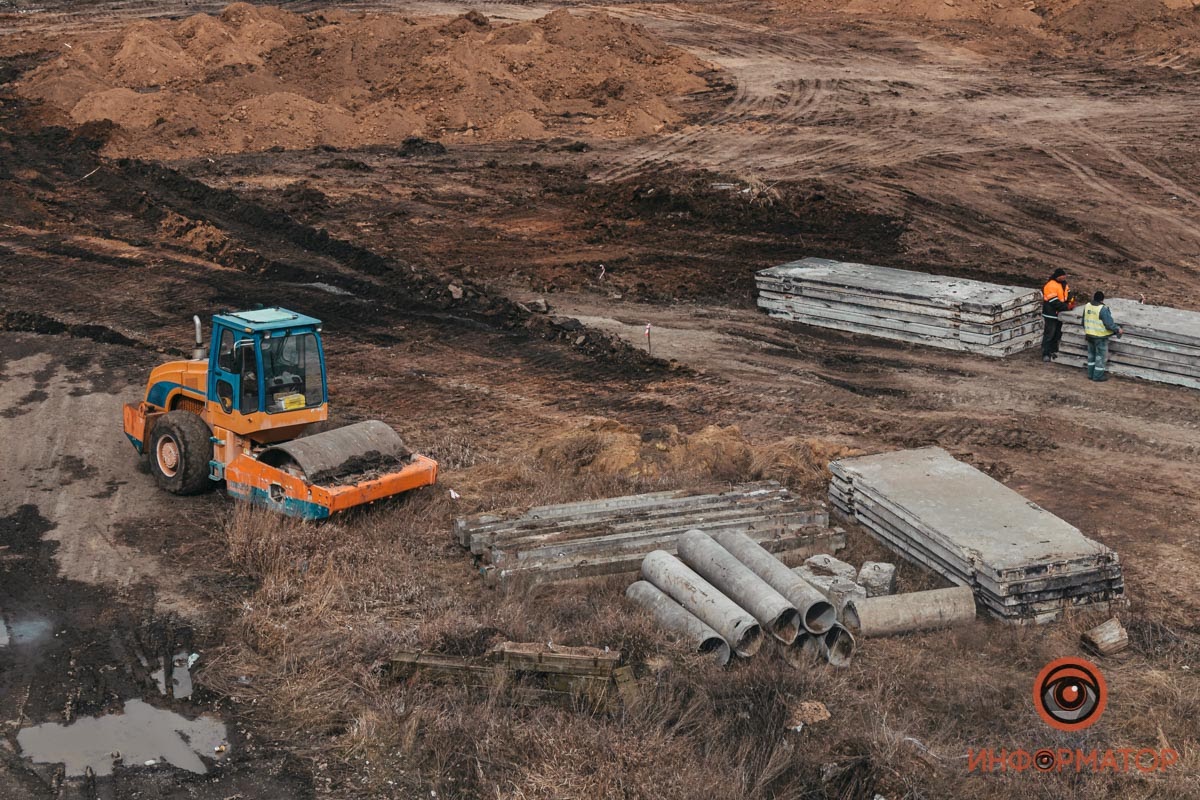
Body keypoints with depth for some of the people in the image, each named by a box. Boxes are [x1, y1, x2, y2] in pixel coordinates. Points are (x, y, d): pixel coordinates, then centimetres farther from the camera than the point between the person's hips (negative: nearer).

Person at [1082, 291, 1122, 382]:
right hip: (1100, 337, -7)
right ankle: (1098, 375, 10)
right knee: (1101, 355, 6)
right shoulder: (1103, 309, -22)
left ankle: (1091, 373, 27)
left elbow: (1084, 321, 12)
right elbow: (1109, 324, -21)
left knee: (1091, 354, 20)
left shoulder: (1087, 306, 0)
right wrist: (1118, 329, -5)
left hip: (1089, 335, 7)